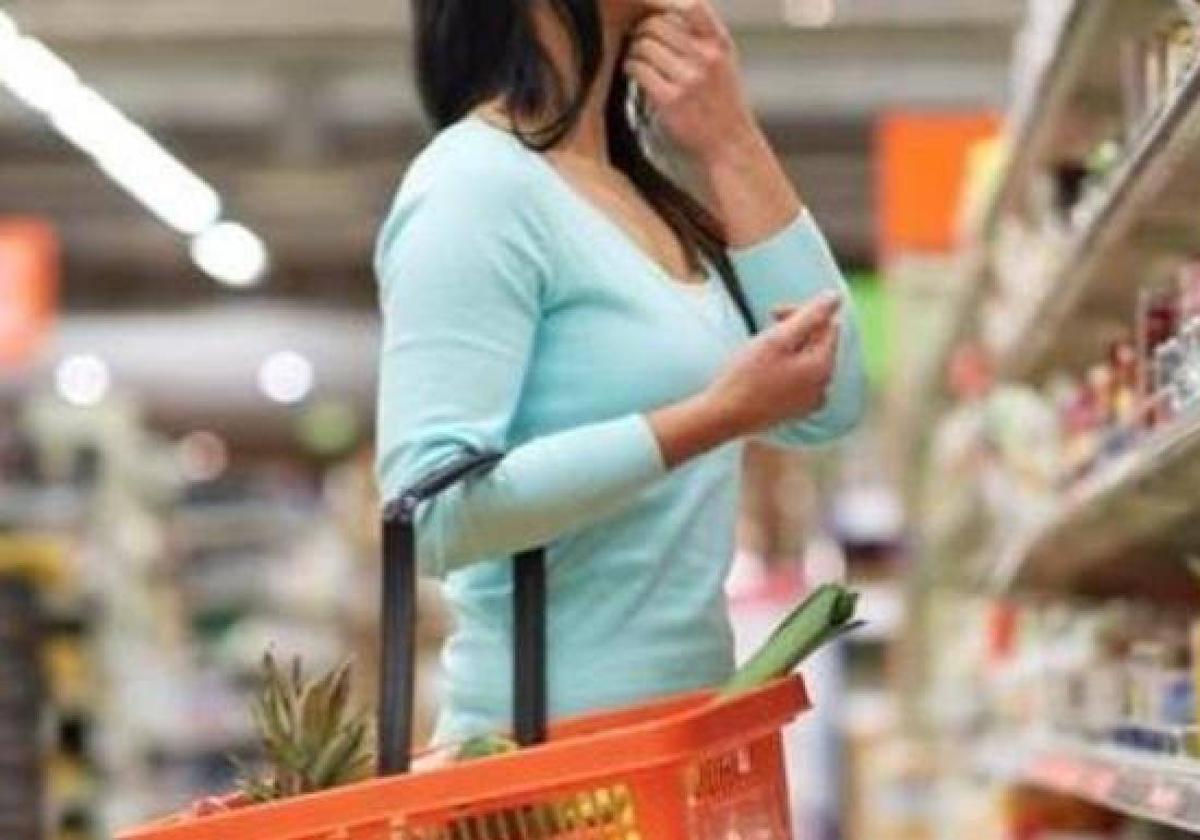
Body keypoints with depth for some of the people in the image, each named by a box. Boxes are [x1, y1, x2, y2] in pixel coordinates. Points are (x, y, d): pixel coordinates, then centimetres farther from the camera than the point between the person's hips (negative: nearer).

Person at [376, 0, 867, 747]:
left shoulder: (636, 193, 13)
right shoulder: (477, 185, -13)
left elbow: (827, 407, 6)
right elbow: (436, 505, -23)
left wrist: (731, 145, 3)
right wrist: (717, 416, -24)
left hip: (682, 726, 8)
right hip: (553, 740, -8)